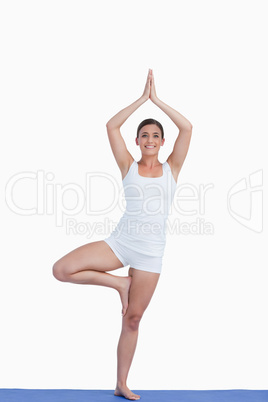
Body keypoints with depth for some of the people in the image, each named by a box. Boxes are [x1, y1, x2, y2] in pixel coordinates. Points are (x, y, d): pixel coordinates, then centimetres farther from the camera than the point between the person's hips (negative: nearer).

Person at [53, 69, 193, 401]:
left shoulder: (171, 168, 7)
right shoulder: (129, 166, 6)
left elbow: (187, 128, -4)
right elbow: (112, 126, -3)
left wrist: (157, 100, -1)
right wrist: (143, 97, -1)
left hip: (150, 252, 0)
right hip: (120, 241, 1)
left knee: (132, 319, 6)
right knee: (61, 269, -18)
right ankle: (119, 283, 2)